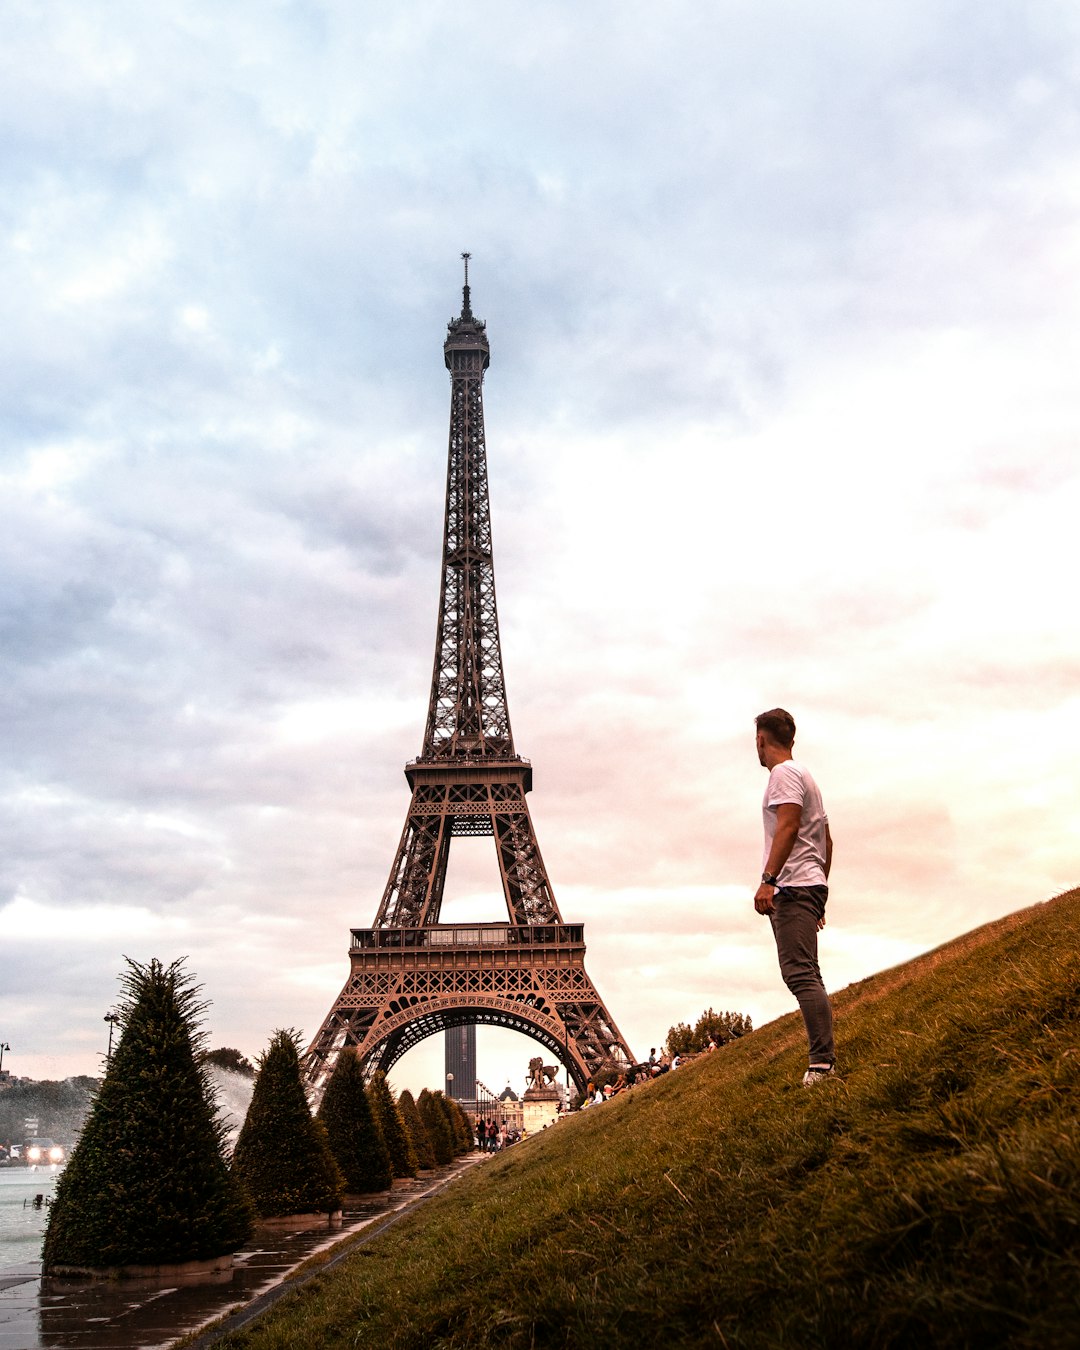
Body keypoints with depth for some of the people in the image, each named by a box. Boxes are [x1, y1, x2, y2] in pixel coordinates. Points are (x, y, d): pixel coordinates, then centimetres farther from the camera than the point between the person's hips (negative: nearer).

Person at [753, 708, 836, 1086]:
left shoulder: (785, 774, -4)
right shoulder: (804, 776, 27)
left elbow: (788, 826, -19)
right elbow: (827, 841, 29)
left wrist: (768, 879, -25)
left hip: (792, 887, -11)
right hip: (810, 885, 11)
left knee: (801, 974, -17)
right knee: (804, 976, 11)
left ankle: (822, 1063, -23)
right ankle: (825, 1058, 12)